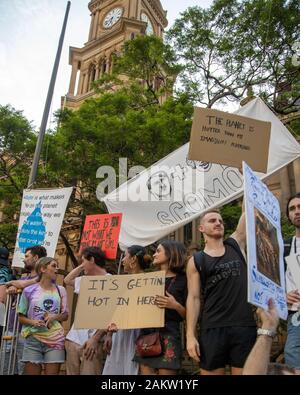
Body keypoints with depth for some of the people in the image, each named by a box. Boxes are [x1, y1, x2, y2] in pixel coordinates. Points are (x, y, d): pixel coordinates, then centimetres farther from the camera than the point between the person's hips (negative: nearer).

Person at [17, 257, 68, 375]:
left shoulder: (60, 290, 6)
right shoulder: (29, 291, 0)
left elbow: (65, 315, 11)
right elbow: (21, 317, 5)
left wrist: (54, 317, -10)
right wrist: (33, 322, -13)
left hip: (55, 340, 1)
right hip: (33, 339, -1)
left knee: (52, 372, 2)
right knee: (31, 372, 2)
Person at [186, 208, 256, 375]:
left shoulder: (236, 244, 9)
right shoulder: (196, 261, 4)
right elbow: (194, 298, 0)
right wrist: (190, 335, -5)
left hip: (245, 326, 1)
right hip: (212, 329, -1)